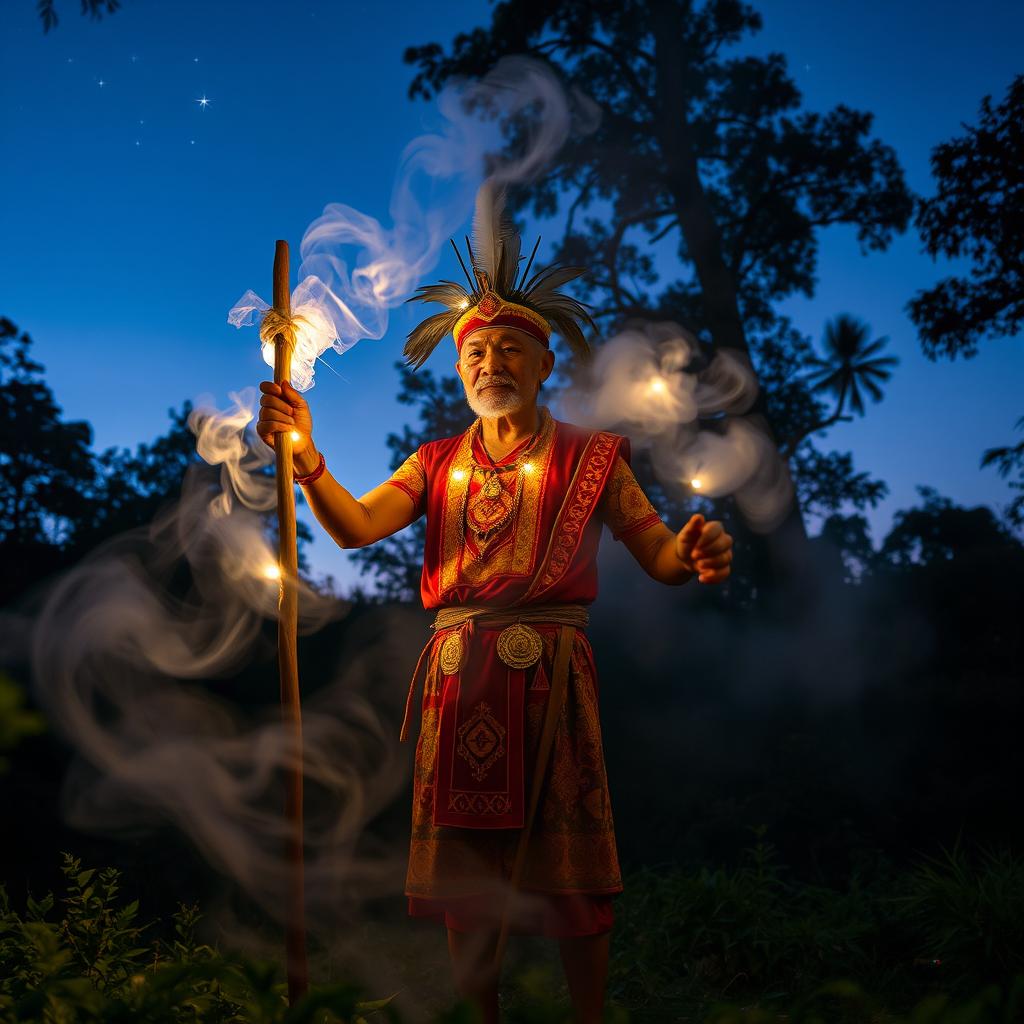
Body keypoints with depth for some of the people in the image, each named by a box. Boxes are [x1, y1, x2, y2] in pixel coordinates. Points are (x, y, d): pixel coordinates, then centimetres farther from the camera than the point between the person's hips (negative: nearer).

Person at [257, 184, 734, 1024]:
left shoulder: (590, 457, 9)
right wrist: (306, 459, -17)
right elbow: (356, 527, 1)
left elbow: (661, 556, 1)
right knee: (463, 870, 7)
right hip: (459, 676, 3)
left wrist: (699, 555, -23)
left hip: (553, 672, -3)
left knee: (571, 872, 0)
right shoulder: (438, 463, 16)